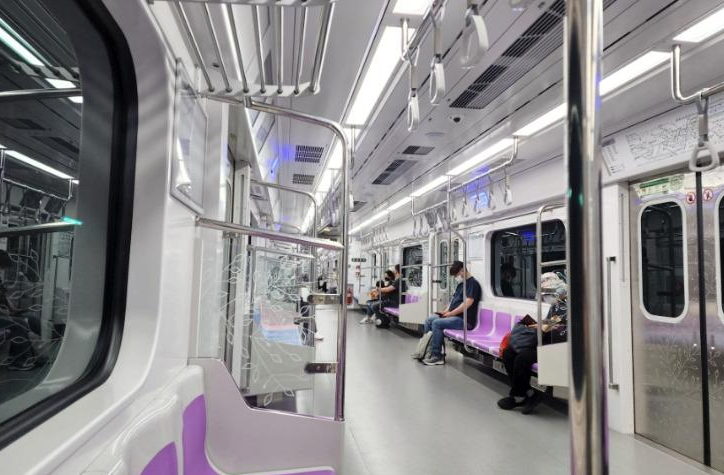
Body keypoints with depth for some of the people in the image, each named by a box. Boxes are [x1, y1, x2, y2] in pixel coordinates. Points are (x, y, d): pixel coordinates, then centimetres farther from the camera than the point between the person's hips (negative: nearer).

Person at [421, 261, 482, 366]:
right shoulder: (461, 284, 19)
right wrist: (447, 311, 6)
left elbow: (467, 303, -22)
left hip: (465, 320, -10)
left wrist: (451, 313, -16)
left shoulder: (472, 283, -11)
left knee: (437, 323, -24)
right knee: (429, 320, 2)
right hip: (454, 316, 10)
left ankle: (436, 356, -18)